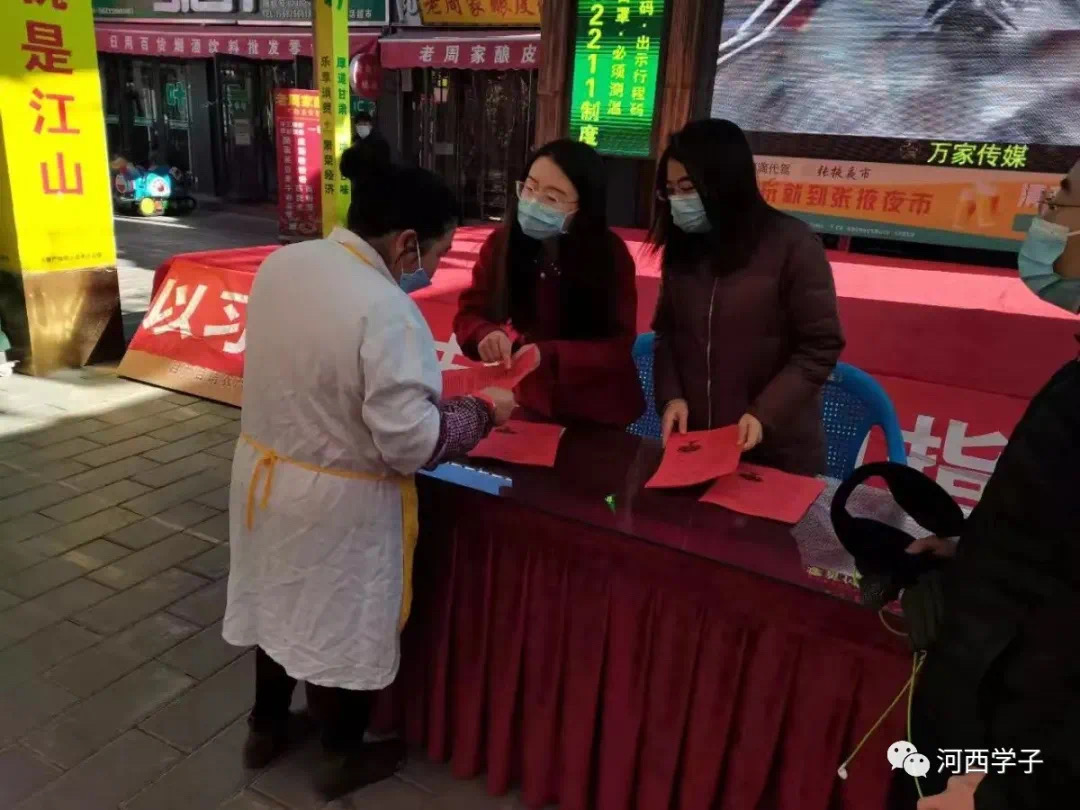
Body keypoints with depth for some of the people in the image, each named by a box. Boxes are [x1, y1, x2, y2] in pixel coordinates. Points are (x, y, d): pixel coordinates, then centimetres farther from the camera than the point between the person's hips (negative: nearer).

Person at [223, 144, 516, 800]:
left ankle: (267, 729, 49)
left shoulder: (281, 264, -4)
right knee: (340, 625, 15)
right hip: (338, 501, -7)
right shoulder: (385, 309, -29)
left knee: (280, 602, 26)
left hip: (264, 470, 7)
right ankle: (345, 758, 40)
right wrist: (483, 412, -11)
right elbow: (410, 445, -28)